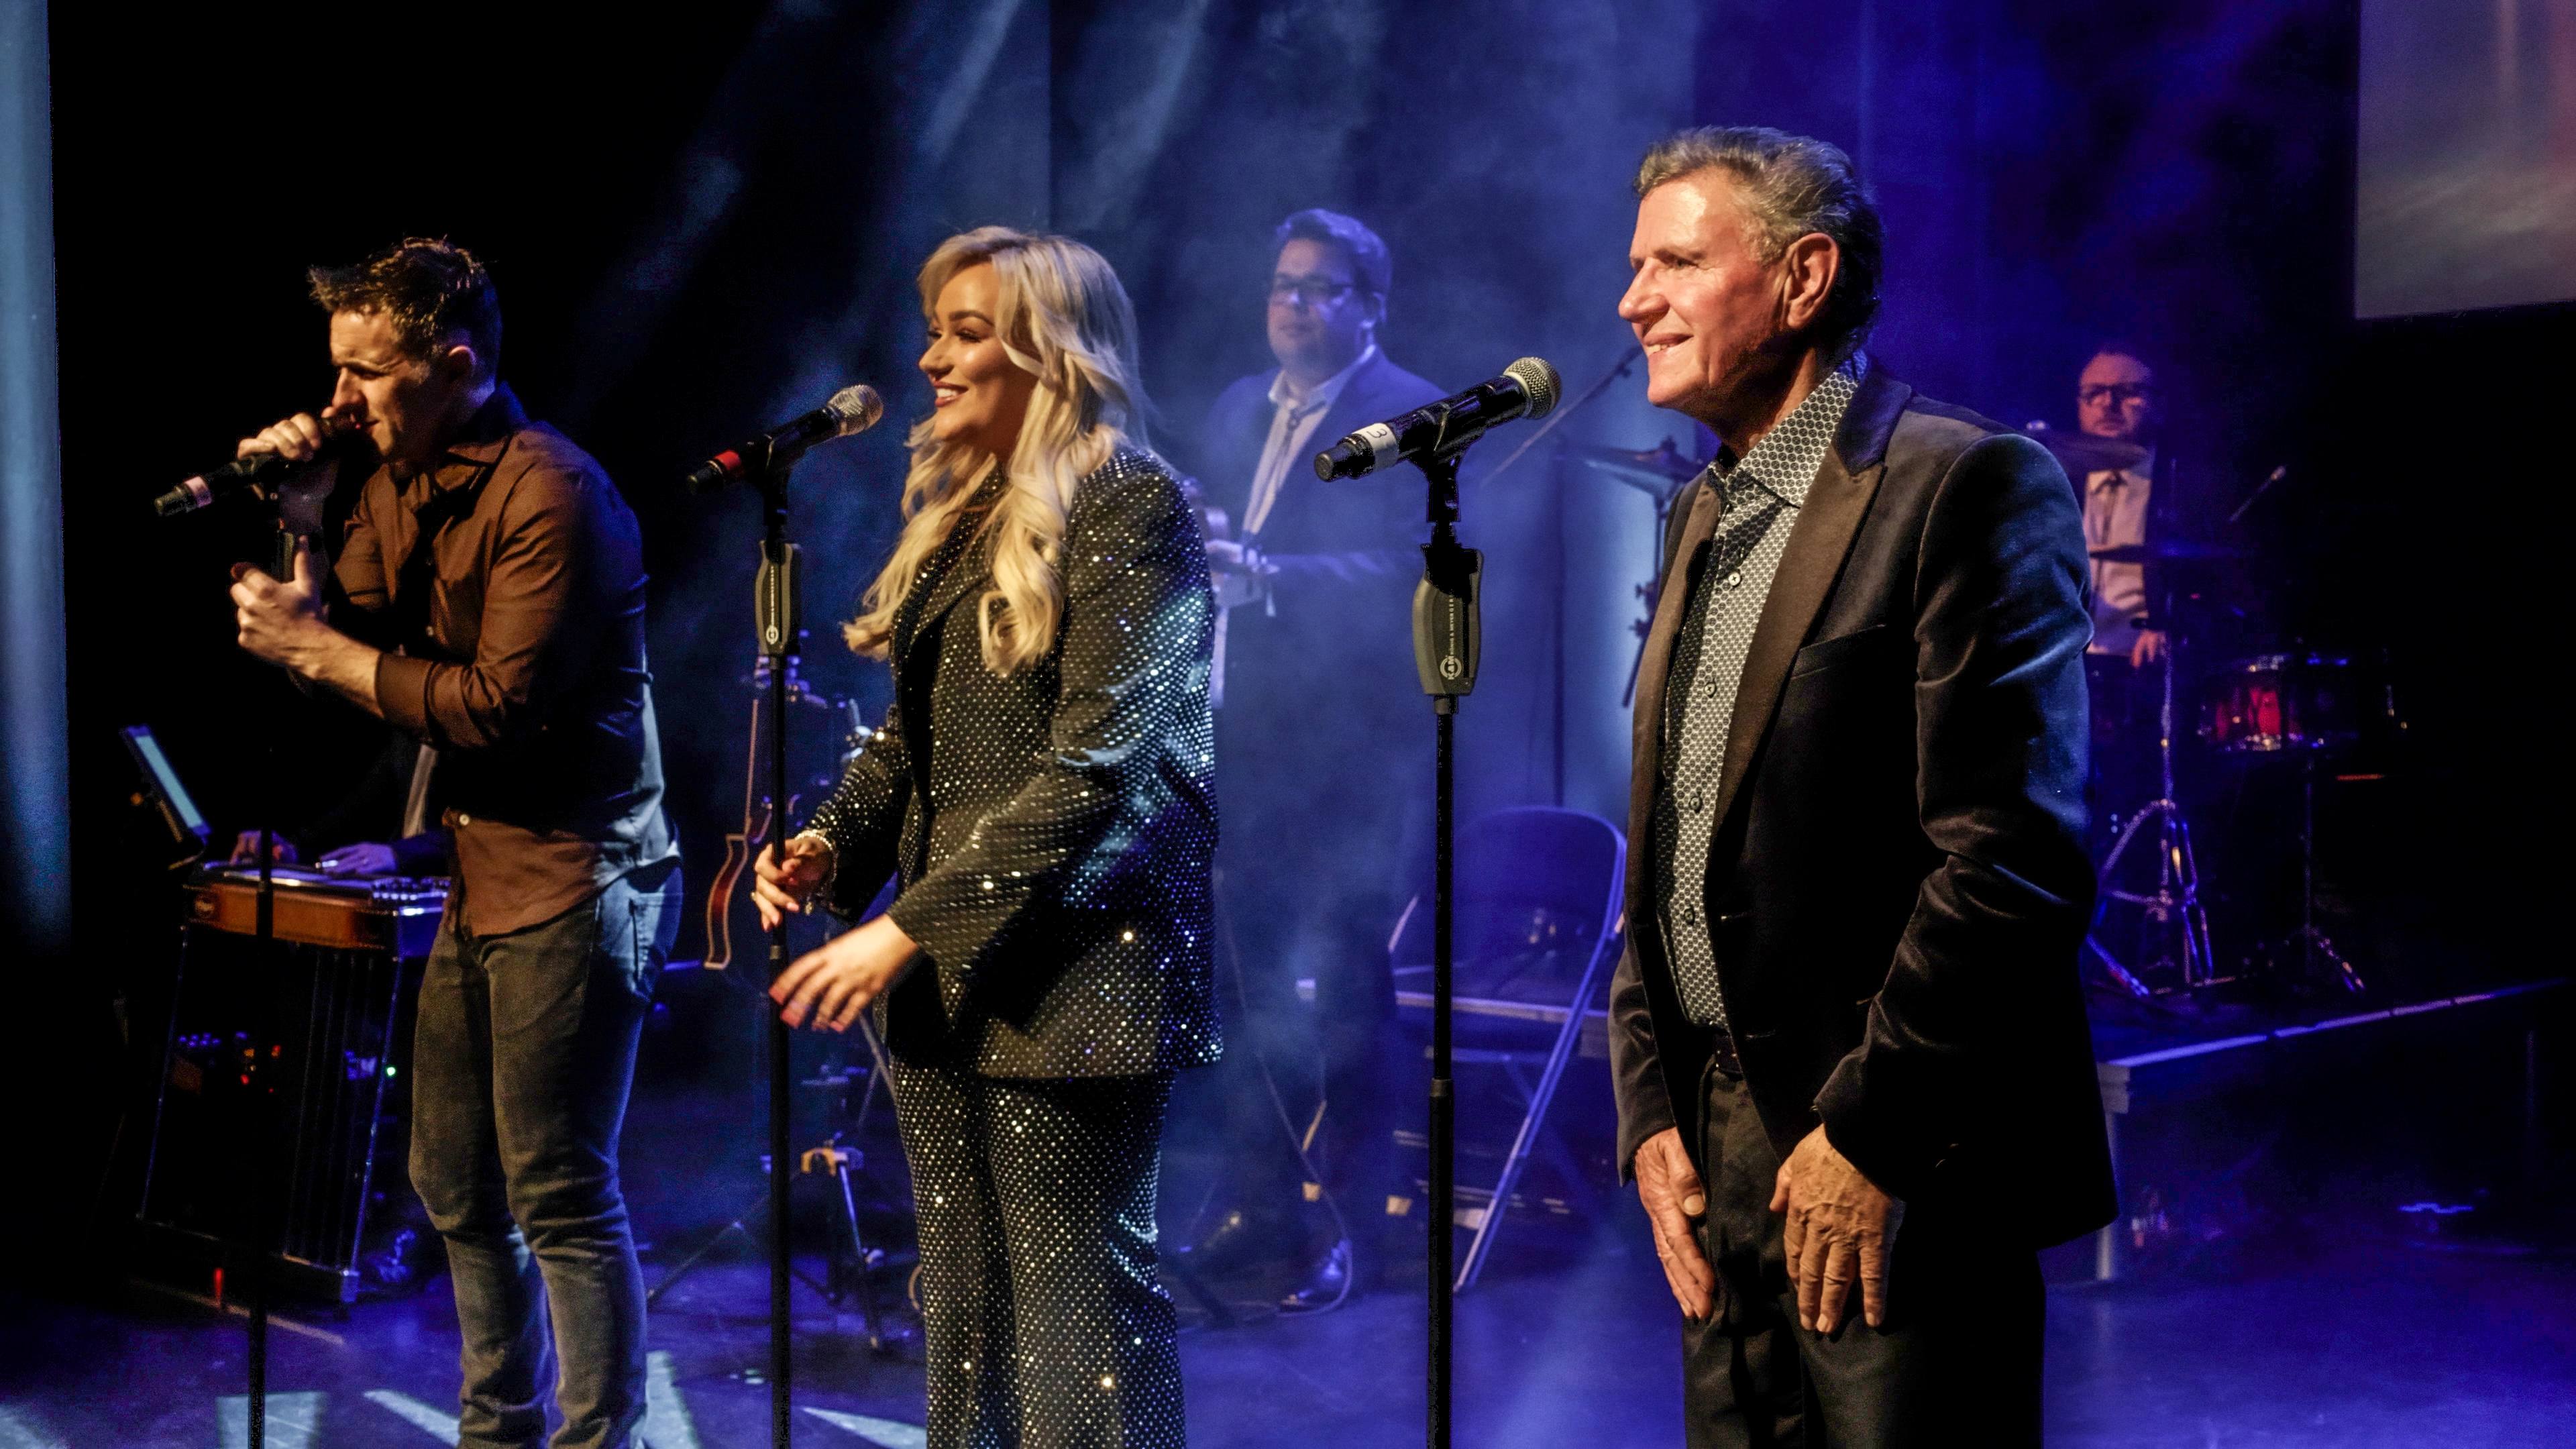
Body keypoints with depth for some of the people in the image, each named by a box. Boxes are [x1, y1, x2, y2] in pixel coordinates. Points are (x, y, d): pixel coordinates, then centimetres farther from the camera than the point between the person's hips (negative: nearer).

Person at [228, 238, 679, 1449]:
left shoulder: (550, 496, -18)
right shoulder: (397, 475, 10)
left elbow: (499, 708, -23)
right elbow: (361, 632, 9)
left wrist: (315, 649, -17)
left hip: (573, 878, -9)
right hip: (482, 870, 10)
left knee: (559, 1194, -5)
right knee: (453, 1182, 17)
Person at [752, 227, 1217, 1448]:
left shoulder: (1128, 509, -10)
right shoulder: (961, 514, 16)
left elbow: (1095, 770, -18)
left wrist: (912, 927, -19)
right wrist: (833, 843, 0)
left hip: (1070, 973, -8)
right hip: (939, 971, 8)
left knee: (1078, 1331, -3)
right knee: (963, 1312, 14)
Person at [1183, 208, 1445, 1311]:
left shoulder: (1412, 417, -8)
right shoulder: (1239, 410, 16)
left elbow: (1408, 571, -20)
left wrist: (1271, 580, -31)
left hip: (1352, 750, -7)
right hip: (1245, 740, 7)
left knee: (1350, 990, -2)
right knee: (1252, 980, 12)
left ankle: (1357, 1225, 9)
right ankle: (1260, 1203, 24)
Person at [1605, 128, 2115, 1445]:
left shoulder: (1970, 486, -9)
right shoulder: (1704, 515, 16)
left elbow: (2015, 854, -17)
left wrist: (1867, 1135, -17)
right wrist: (1648, 1111, 7)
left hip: (1900, 1183, -7)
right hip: (1716, 1164, 7)